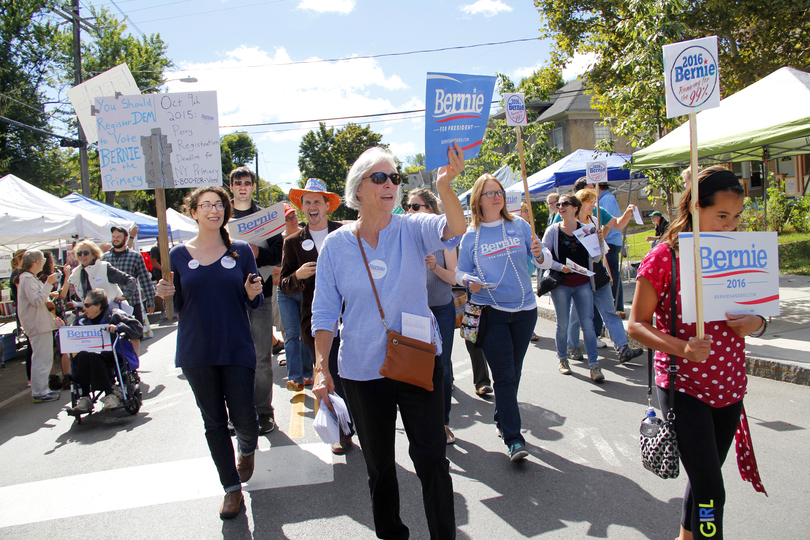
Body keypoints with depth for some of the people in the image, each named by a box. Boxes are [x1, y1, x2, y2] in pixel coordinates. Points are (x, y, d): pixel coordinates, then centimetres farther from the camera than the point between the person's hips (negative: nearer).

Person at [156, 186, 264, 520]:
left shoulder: (241, 250, 1)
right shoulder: (179, 255, 3)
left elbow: (255, 303, 5)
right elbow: (178, 307, 9)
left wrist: (253, 293, -17)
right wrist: (166, 293, -12)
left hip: (237, 348, -1)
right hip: (196, 351, 1)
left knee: (243, 419, -1)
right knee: (214, 422, 9)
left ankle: (247, 449, 37)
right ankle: (232, 489, 26)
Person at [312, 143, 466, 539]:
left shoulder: (412, 229, -6)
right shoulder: (336, 244, -3)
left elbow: (453, 230, -27)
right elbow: (324, 311, 0)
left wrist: (445, 186, -46)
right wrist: (321, 368, -7)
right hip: (362, 372, 1)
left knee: (432, 459, 6)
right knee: (379, 463, 17)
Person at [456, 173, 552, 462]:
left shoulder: (519, 226, 3)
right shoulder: (470, 236, 1)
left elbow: (546, 262, 3)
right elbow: (459, 272, 7)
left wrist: (540, 255, -20)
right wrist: (468, 280, -15)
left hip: (524, 309, 2)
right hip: (490, 312, -2)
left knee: (513, 372, 15)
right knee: (503, 376, -4)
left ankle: (502, 419, 35)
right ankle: (513, 438, 4)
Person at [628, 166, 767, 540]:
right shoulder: (665, 256, -12)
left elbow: (757, 311, 14)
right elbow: (637, 325, -10)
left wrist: (754, 323, -10)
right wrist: (682, 348, -25)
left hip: (729, 386, 6)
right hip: (683, 385, -5)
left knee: (706, 478, 19)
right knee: (711, 491, -7)